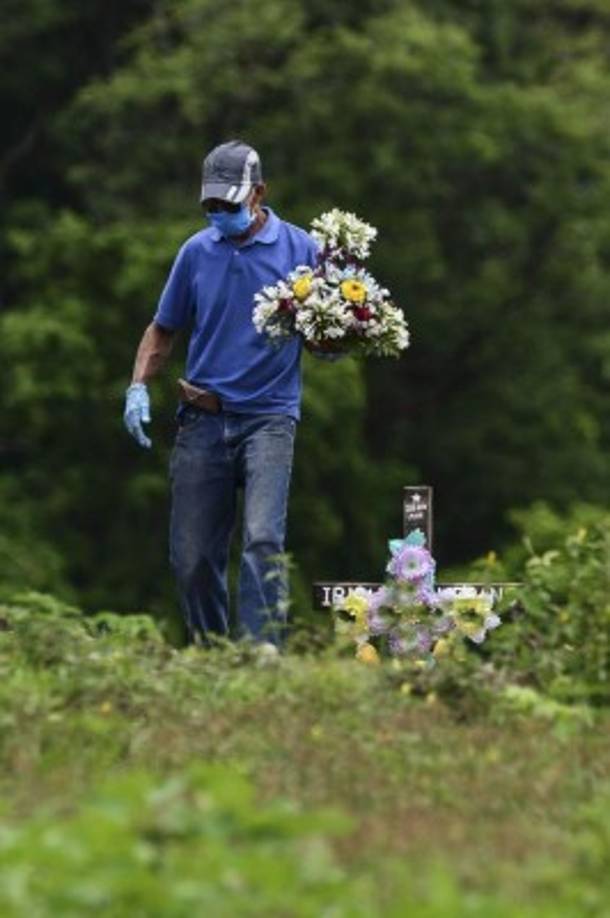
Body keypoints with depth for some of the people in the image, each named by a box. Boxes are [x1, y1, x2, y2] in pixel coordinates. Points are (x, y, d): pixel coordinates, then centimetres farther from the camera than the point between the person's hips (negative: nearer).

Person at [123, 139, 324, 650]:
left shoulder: (299, 250, 1)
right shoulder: (197, 252, 9)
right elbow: (164, 329, 18)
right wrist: (139, 387, 4)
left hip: (268, 416, -3)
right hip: (202, 419, 3)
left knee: (263, 540, -20)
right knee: (192, 555, 3)